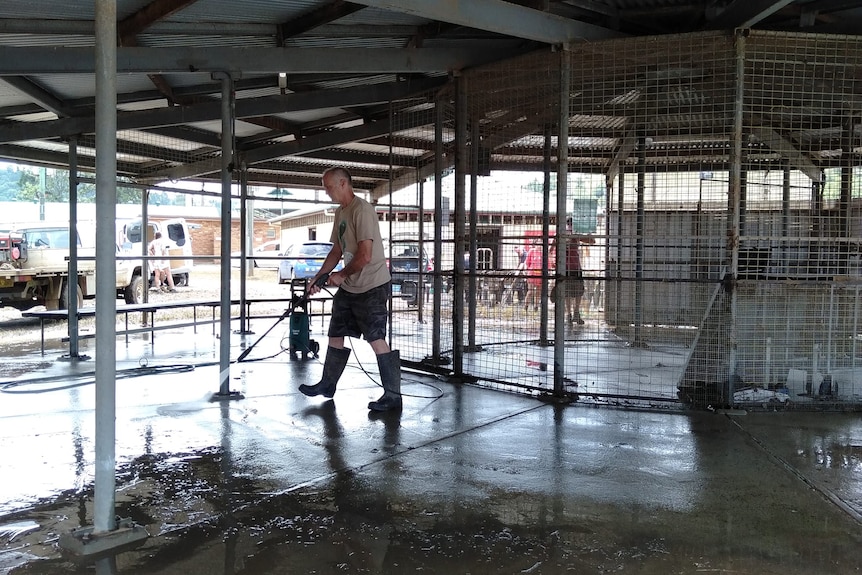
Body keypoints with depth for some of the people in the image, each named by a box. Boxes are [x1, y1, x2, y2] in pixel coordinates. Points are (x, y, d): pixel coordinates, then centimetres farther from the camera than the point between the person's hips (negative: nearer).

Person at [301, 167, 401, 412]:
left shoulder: (362, 210, -18)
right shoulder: (340, 212, 13)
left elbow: (364, 256, -24)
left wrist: (341, 275, -11)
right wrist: (318, 277, 13)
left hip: (371, 287, -10)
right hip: (348, 287, 10)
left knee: (377, 340, -10)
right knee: (335, 335, 17)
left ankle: (393, 396, -4)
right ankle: (327, 385, 33)